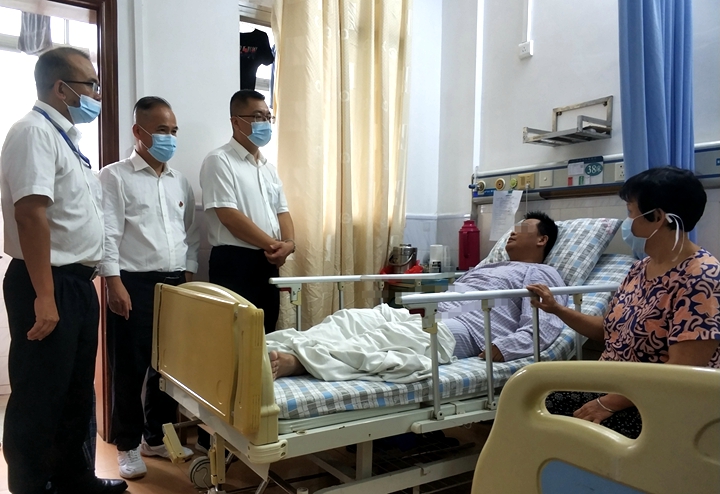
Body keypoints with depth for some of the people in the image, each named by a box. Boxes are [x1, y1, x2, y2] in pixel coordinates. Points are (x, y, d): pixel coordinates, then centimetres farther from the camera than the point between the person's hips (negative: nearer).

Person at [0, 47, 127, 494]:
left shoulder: (65, 136, 15)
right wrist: (44, 296, -27)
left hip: (78, 281, 10)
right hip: (49, 285, -10)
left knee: (77, 391, 19)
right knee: (40, 398, 4)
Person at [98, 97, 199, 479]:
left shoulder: (180, 182, 14)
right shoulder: (114, 177, -2)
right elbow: (108, 235, -9)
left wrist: (189, 276, 10)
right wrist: (115, 284, -15)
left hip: (175, 284, 5)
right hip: (134, 284, -5)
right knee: (130, 369, 4)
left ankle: (156, 436, 27)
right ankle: (128, 445, 19)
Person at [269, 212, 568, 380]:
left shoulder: (542, 276, 11)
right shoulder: (485, 266, 37)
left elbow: (542, 329, -7)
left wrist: (499, 349, -23)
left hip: (457, 331, -8)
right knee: (349, 319, -15)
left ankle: (289, 361, -51)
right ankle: (272, 349, -32)